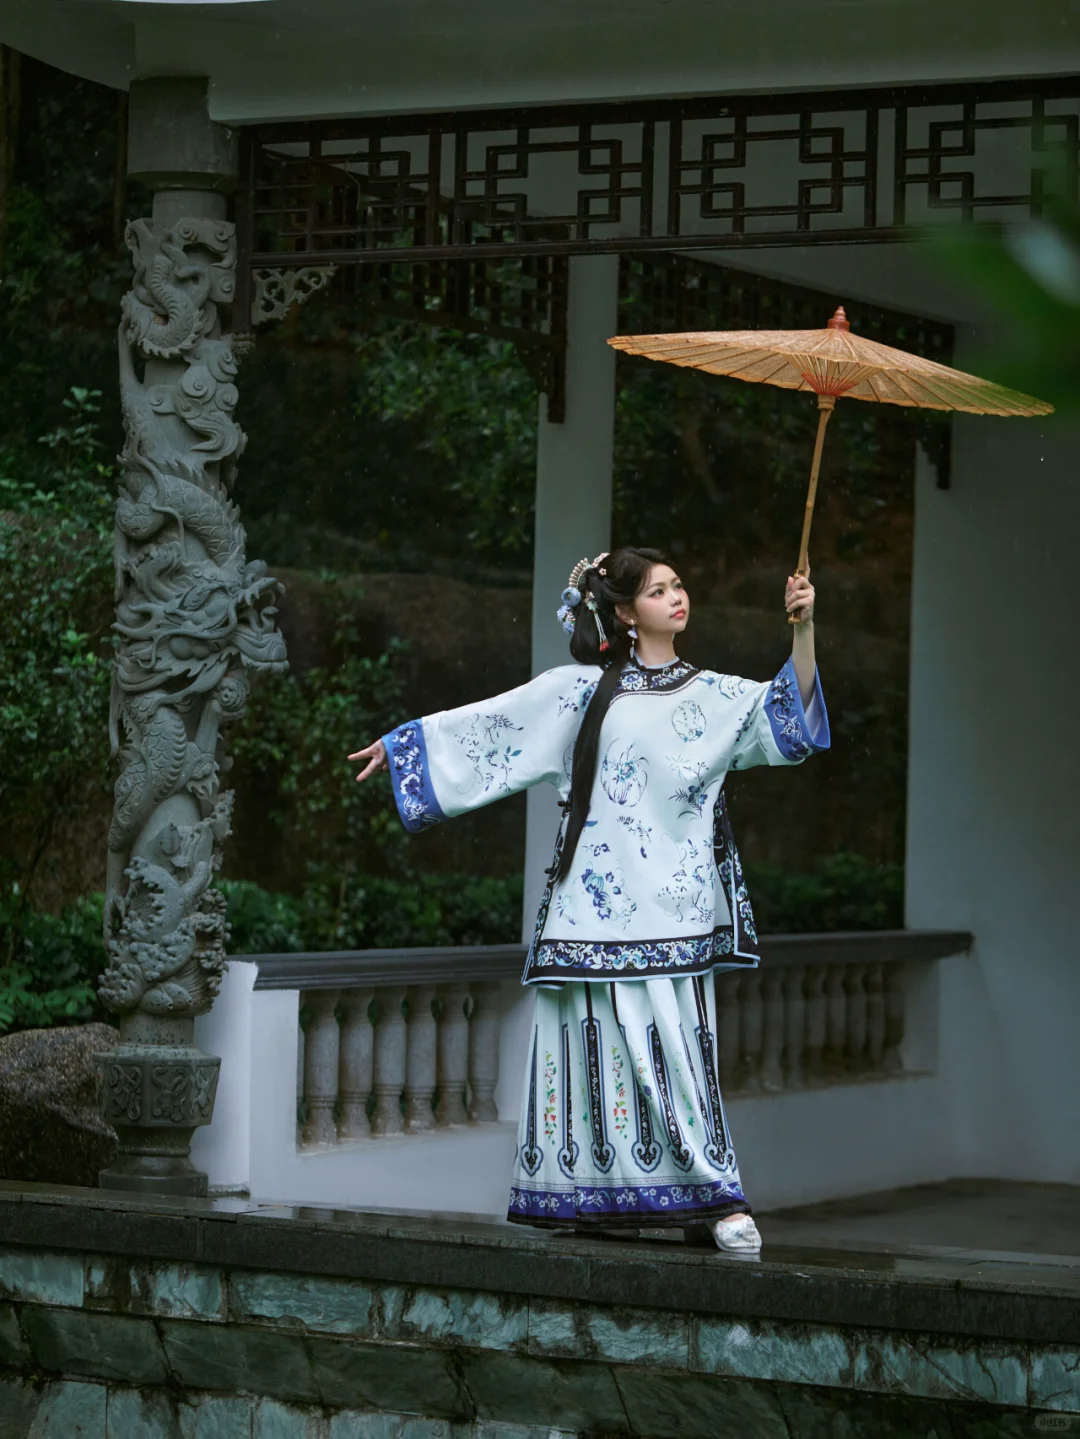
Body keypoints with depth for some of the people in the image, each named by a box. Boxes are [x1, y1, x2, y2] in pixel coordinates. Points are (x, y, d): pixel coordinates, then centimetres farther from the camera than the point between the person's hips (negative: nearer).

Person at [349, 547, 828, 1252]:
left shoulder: (714, 697, 11)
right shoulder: (584, 689, 9)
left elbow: (791, 713, -4)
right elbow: (485, 725, 15)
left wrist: (805, 629, -17)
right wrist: (402, 744, 18)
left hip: (673, 902, 0)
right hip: (597, 897, 0)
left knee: (676, 1047, -6)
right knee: (601, 1046, 0)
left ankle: (716, 1202, -6)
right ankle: (600, 1197, 7)